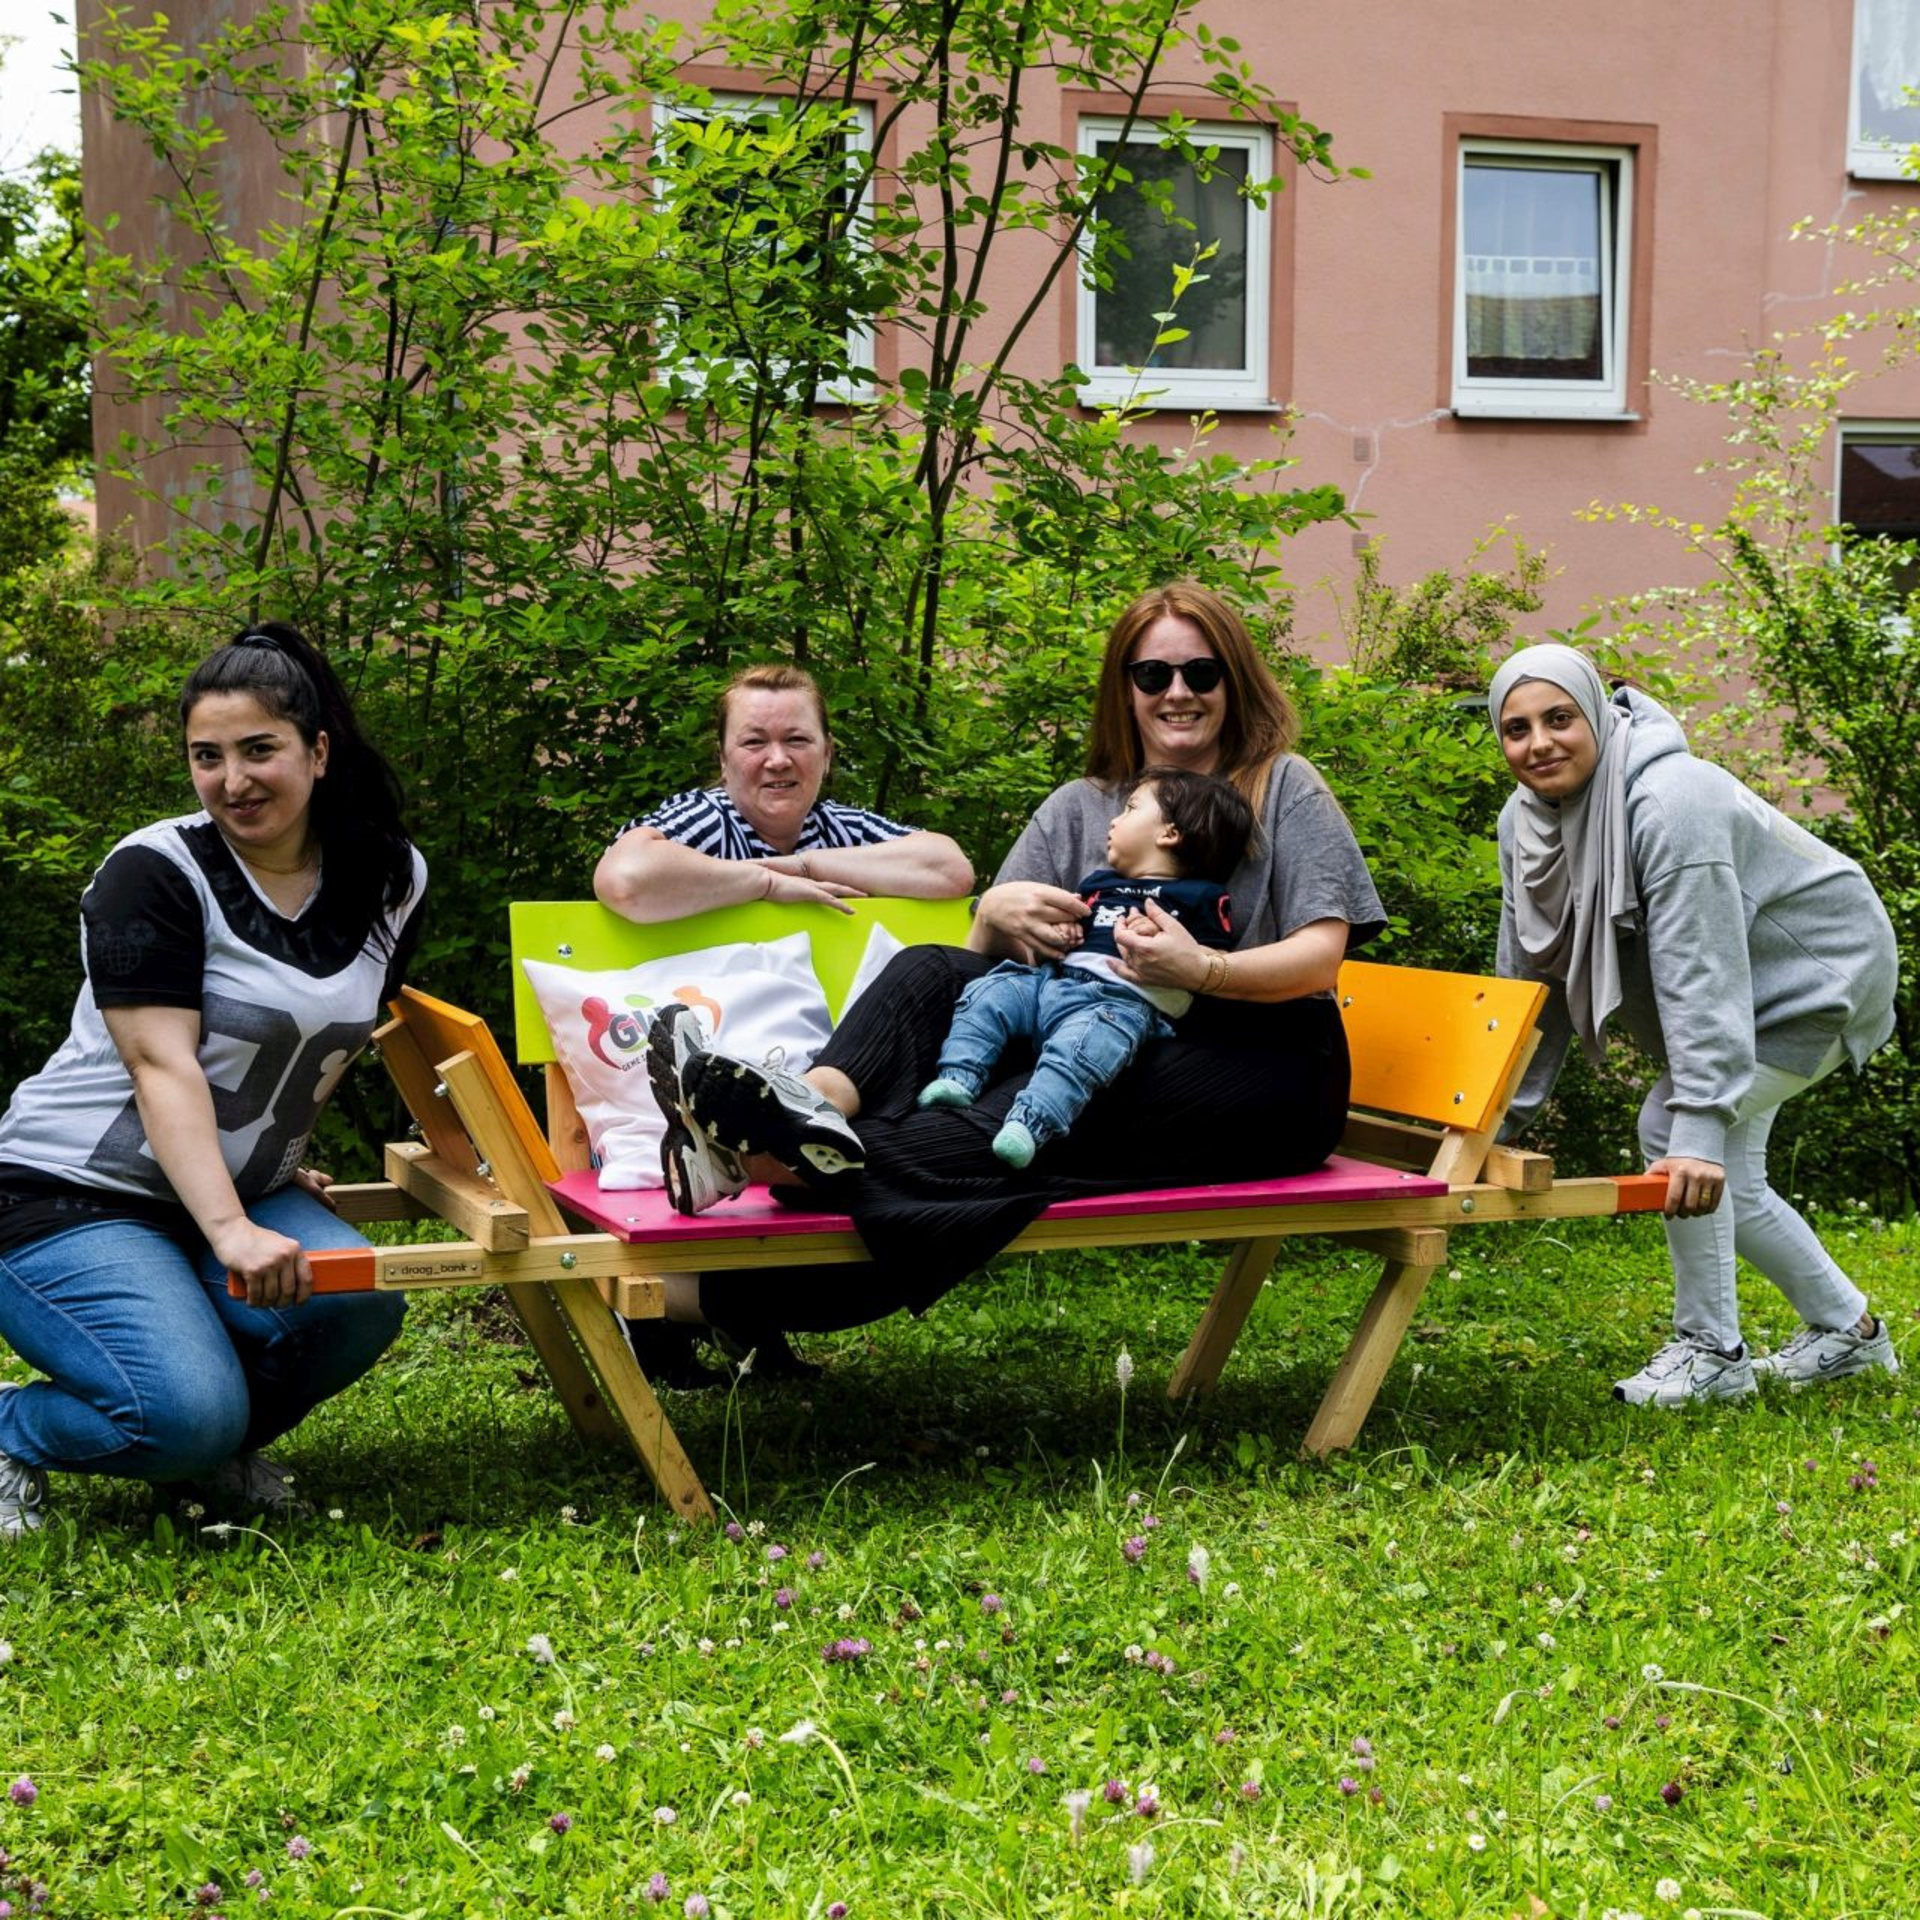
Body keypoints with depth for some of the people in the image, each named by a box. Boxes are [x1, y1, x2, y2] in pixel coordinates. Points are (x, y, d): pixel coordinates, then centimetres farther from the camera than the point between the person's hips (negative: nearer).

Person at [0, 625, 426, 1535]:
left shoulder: (393, 881, 3)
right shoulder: (155, 872, -15)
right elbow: (164, 1068, -23)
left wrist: (282, 1158, 14)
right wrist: (232, 1233, -34)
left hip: (240, 1191, 6)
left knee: (360, 1307, -24)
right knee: (191, 1410, -27)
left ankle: (214, 1449, 6)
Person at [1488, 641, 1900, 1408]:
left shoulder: (1668, 803, -34)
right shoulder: (1526, 818, -8)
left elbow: (1699, 974, -39)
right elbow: (1533, 973, -3)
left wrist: (1699, 1129, -44)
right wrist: (1500, 1112, -6)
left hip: (1824, 972, -9)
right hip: (1755, 986, 9)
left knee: (1671, 1129, -21)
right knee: (1722, 1183, 10)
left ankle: (1709, 1351, -9)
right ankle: (1847, 1329, 30)